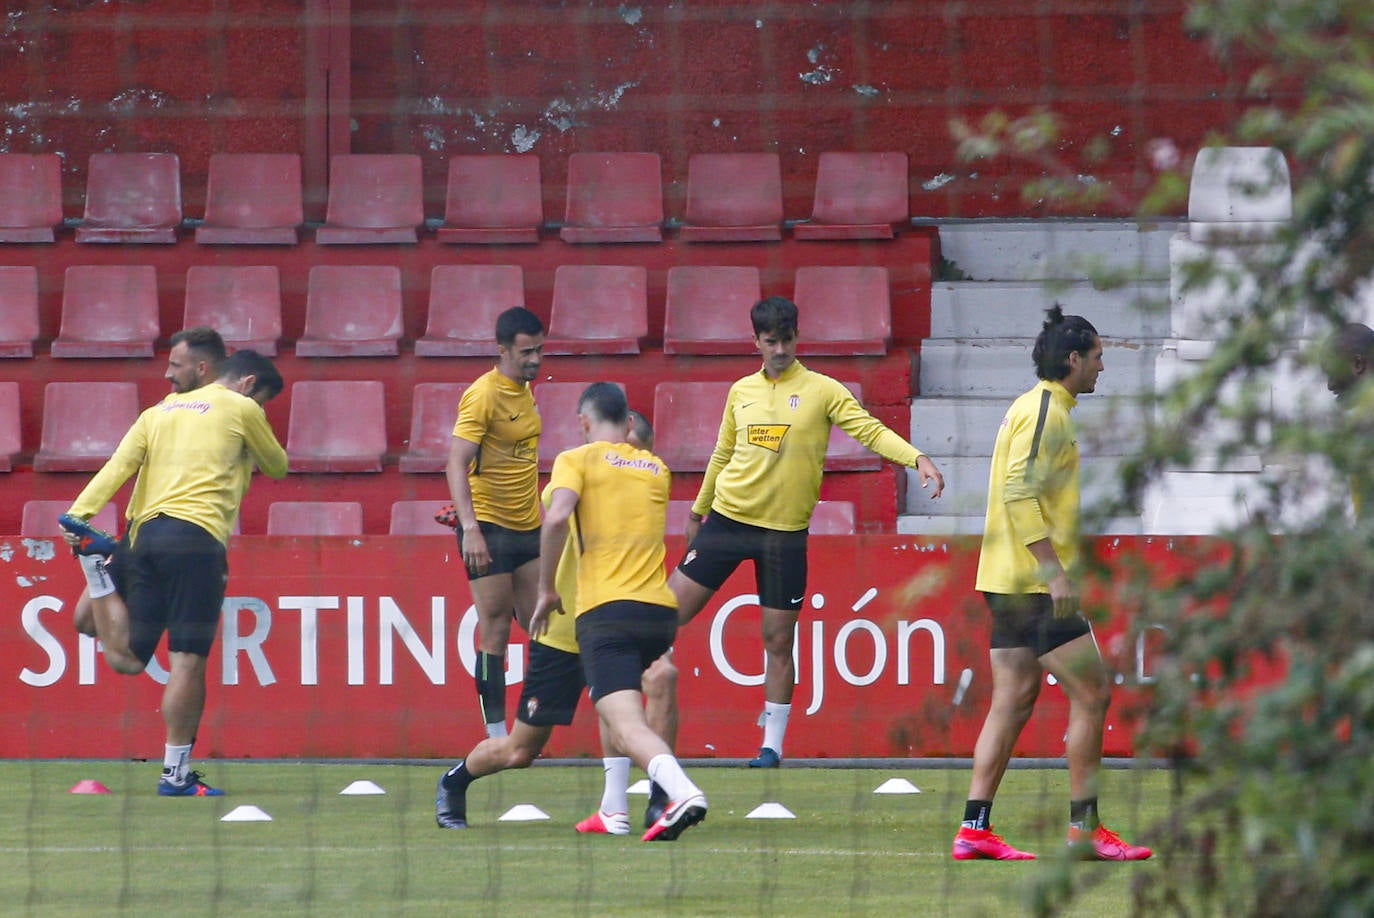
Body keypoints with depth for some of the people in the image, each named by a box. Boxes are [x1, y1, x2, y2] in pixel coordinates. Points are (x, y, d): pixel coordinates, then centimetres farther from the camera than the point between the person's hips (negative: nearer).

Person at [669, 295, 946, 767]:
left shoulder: (822, 391, -2)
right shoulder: (742, 392, 8)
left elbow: (871, 431, -10)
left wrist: (917, 459, -26)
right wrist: (698, 509, 28)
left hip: (785, 531, -2)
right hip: (729, 517, 2)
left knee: (778, 640, 0)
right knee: (669, 612, 0)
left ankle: (772, 745, 9)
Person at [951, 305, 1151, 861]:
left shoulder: (1038, 408, 19)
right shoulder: (1045, 412, -13)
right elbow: (1018, 493, -22)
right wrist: (1053, 569, -23)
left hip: (1012, 582, 10)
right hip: (1033, 582, -10)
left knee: (1013, 701, 7)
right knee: (1092, 692, -6)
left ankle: (974, 829, 4)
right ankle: (1085, 828, -4)